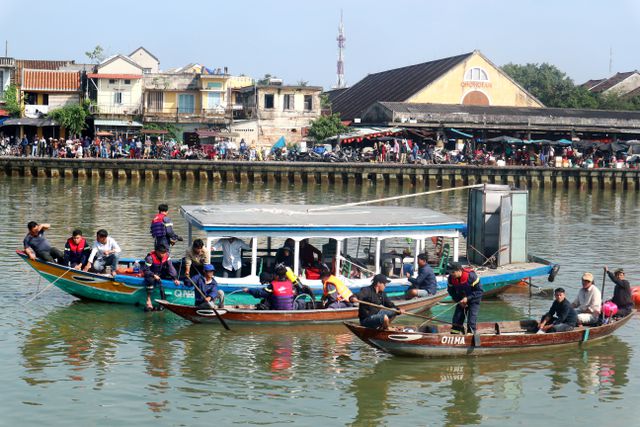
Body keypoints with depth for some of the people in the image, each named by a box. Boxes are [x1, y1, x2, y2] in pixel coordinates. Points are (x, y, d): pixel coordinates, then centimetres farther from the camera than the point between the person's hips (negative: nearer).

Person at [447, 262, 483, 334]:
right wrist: (458, 300, -12)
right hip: (461, 301, 5)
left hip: (473, 300, -5)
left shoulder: (471, 276, -28)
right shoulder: (451, 278, -14)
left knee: (471, 319, -15)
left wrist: (467, 298, -27)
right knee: (457, 318, 1)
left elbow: (479, 291, -22)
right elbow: (451, 291, 1)